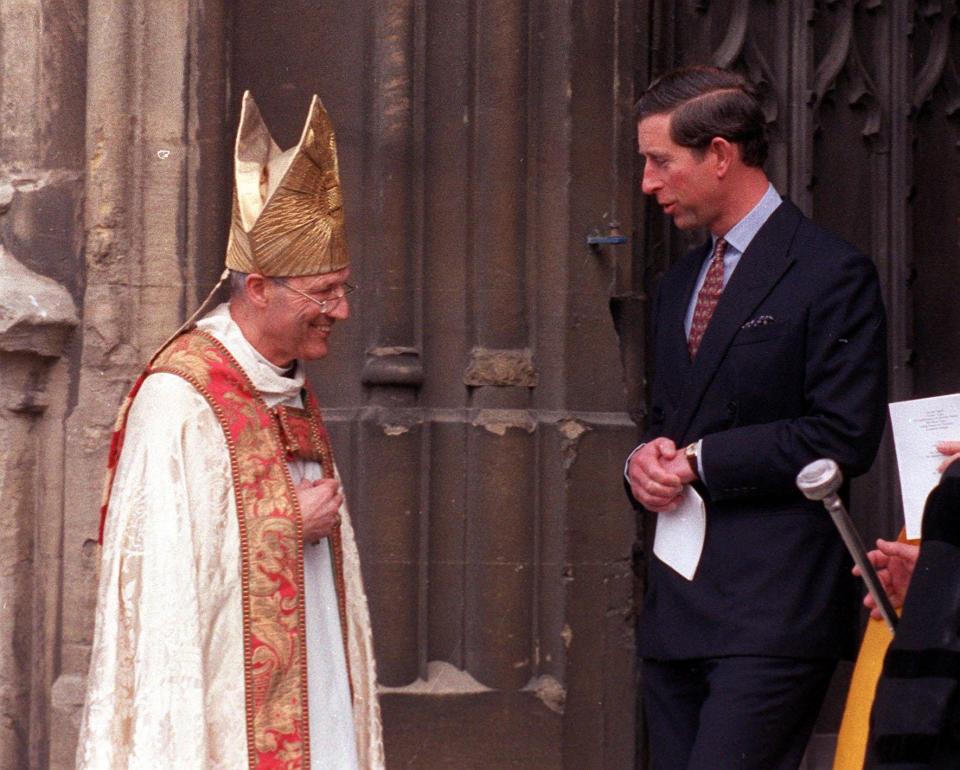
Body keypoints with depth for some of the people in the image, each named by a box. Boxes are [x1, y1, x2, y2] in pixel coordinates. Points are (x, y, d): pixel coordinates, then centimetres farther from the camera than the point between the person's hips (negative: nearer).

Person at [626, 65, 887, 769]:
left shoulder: (832, 274, -6)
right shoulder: (678, 284, 20)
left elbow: (844, 438, -13)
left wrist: (699, 461, -11)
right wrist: (648, 460, 2)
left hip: (773, 612, -8)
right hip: (677, 608, 8)